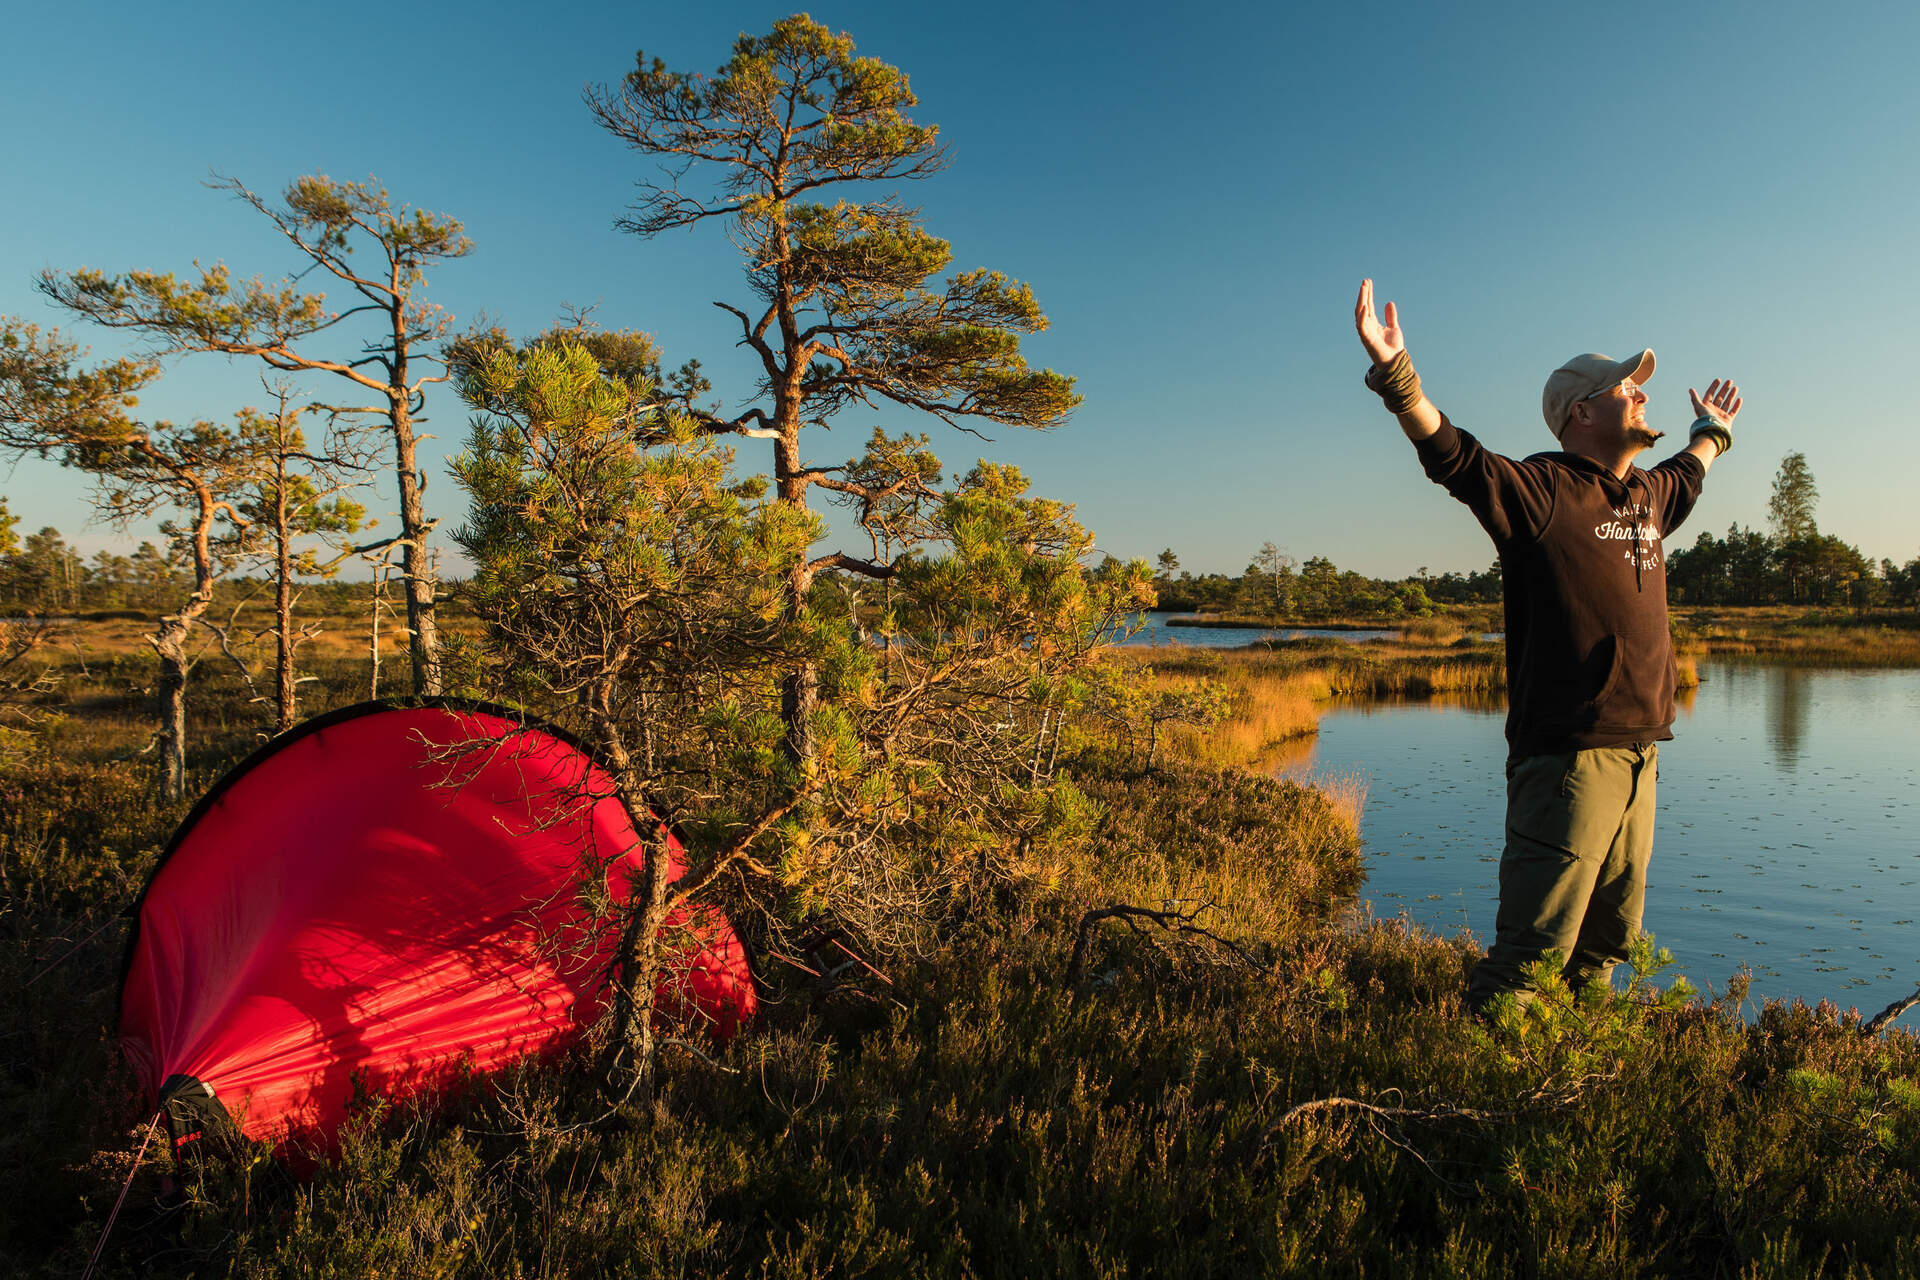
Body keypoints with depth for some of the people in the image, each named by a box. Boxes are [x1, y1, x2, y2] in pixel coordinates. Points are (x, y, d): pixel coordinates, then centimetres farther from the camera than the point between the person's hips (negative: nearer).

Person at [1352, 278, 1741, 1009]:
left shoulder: (1646, 495, 18)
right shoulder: (1542, 489, -8)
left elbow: (1686, 477, 42)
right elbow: (1452, 456, -22)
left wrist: (1711, 430, 59)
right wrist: (1395, 373, -34)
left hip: (1639, 756, 9)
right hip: (1569, 757, -9)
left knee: (1611, 937, 18)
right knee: (1535, 944, -9)